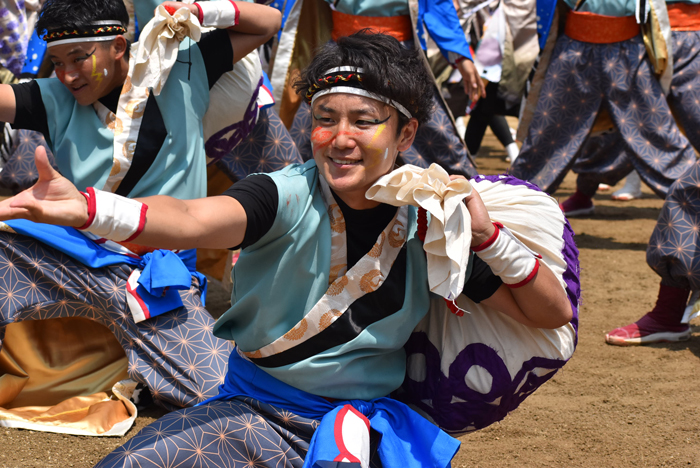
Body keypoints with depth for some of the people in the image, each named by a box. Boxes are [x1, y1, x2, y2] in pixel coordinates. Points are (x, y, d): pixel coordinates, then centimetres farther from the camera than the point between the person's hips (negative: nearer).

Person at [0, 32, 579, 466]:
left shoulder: (431, 229, -5)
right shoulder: (289, 195, -13)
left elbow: (555, 316, -1)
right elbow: (190, 221, -33)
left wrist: (487, 235, -18)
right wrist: (85, 208, -53)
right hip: (252, 410, -1)